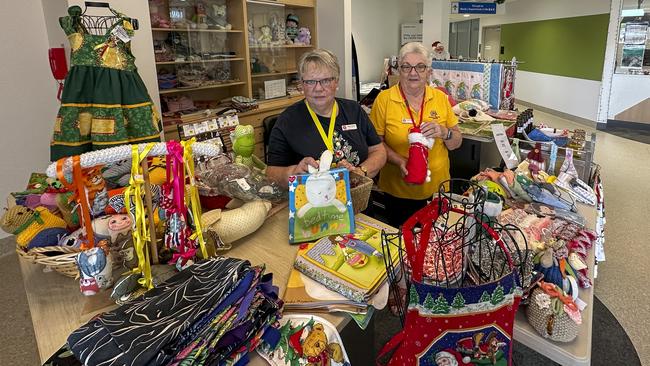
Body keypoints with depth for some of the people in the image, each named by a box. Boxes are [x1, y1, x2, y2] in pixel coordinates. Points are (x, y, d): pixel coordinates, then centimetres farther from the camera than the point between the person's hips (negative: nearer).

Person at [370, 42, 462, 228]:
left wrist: (444, 133, -15)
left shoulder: (440, 98, 2)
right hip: (398, 191, -2)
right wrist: (400, 162, -21)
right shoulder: (384, 99, -6)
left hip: (437, 188, 3)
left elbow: (457, 142, 6)